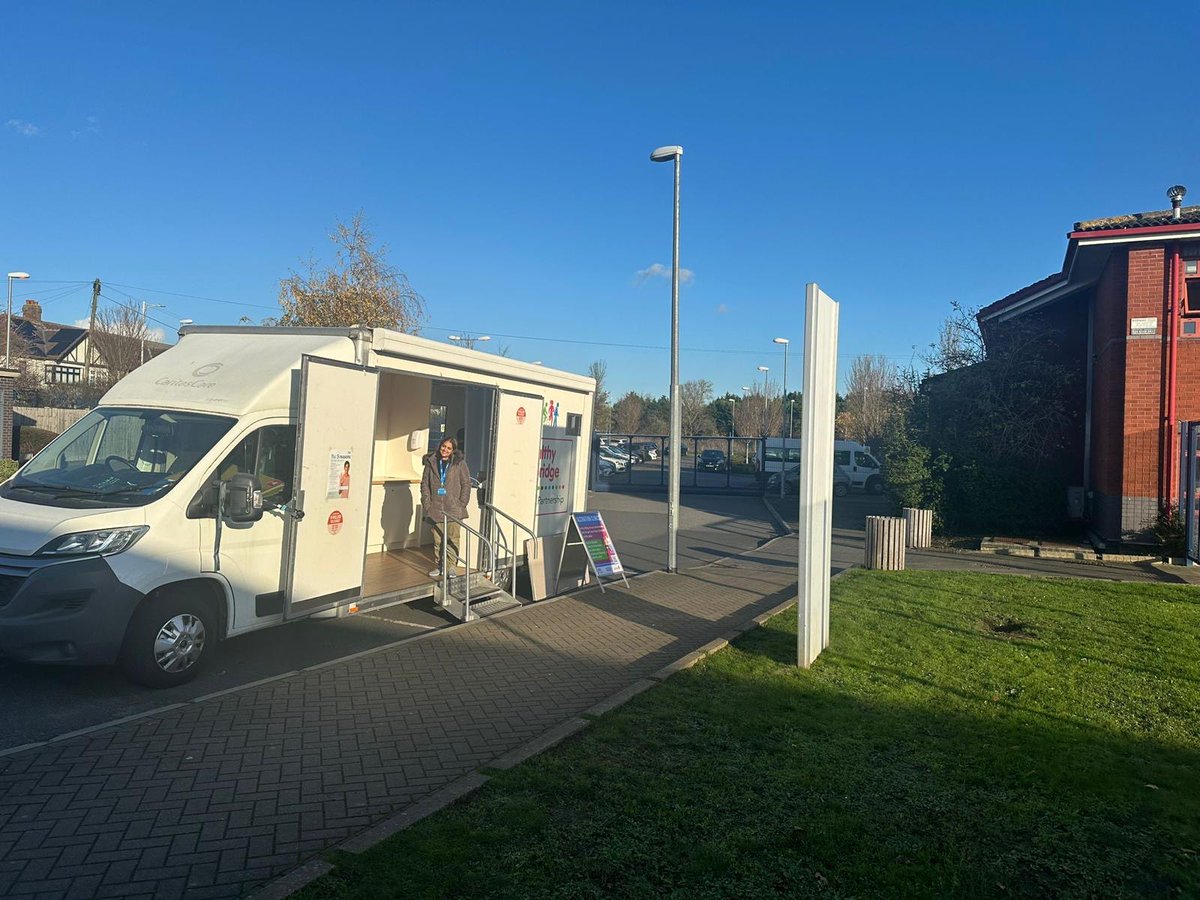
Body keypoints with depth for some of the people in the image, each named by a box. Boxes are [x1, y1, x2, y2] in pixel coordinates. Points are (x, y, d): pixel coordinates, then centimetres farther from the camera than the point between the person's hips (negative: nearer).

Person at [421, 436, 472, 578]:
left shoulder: (460, 464, -1)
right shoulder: (431, 463, 7)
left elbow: (466, 484, 0)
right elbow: (425, 484, 8)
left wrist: (462, 504, -6)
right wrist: (427, 504, -1)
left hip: (453, 509, -2)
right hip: (436, 507, 2)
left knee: (452, 538, -2)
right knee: (437, 539, 8)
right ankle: (438, 565, 18)